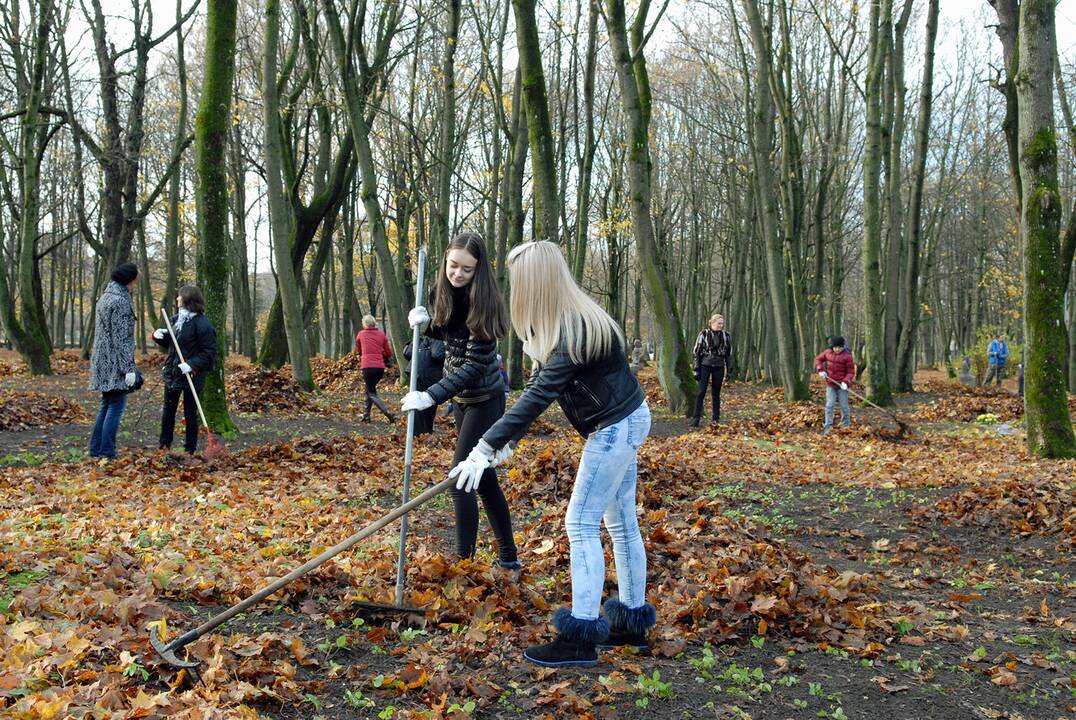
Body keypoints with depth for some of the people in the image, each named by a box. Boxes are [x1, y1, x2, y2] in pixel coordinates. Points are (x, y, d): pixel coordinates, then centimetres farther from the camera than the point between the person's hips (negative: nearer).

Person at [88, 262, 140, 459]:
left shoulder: (105, 296, 14)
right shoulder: (120, 301, -16)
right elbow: (121, 338, -18)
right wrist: (129, 368, -17)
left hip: (102, 360, 10)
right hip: (114, 362, -10)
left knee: (107, 405, 15)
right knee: (116, 406, -5)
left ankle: (96, 450, 18)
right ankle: (107, 453, -4)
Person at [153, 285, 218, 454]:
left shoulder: (202, 323, -16)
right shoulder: (176, 319, 8)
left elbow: (210, 352, -18)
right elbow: (169, 344, 20)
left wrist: (192, 365, -28)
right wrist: (158, 335, 0)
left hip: (191, 376, -7)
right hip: (172, 372, 8)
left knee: (190, 412, 3)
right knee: (168, 410, 16)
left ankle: (190, 449, 13)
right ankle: (164, 443, 28)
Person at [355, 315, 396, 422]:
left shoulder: (361, 334, 5)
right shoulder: (382, 335, 8)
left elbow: (358, 351, 21)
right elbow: (389, 354, 10)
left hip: (368, 366, -4)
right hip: (380, 367, 4)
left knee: (372, 394, 0)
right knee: (370, 389, 23)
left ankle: (389, 414, -18)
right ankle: (366, 414, 20)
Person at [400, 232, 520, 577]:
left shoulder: (481, 302, -22)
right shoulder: (445, 292, 0)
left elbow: (474, 365, -26)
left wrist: (431, 396, -33)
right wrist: (426, 323, -4)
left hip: (484, 400, -8)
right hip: (463, 398, 8)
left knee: (461, 480, -9)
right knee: (485, 480, 13)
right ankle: (509, 561, 24)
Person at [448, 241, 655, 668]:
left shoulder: (574, 329, -25)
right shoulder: (565, 321, 5)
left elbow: (538, 395, -31)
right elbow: (538, 388, 8)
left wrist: (486, 447, -31)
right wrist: (508, 441, 4)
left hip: (616, 427, -10)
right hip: (623, 423, 10)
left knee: (581, 525, -7)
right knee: (621, 522, 15)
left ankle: (581, 637, -1)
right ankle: (633, 621, 25)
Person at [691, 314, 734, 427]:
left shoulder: (726, 336, 4)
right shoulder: (704, 334, -3)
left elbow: (729, 354, 11)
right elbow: (696, 351, 0)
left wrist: (729, 370, 6)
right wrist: (697, 369, -5)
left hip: (719, 367, 2)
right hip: (705, 365, -2)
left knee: (716, 393, 7)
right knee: (701, 392, -8)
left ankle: (716, 418, 13)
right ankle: (696, 418, -7)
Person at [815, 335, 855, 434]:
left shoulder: (847, 356, -12)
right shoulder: (828, 352, -1)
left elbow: (850, 372, -9)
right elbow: (818, 359, 16)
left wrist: (845, 382, -24)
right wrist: (821, 370, 0)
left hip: (842, 385, -3)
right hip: (830, 384, 3)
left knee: (844, 406, 8)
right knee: (829, 405, -2)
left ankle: (846, 425, 25)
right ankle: (827, 428, -2)